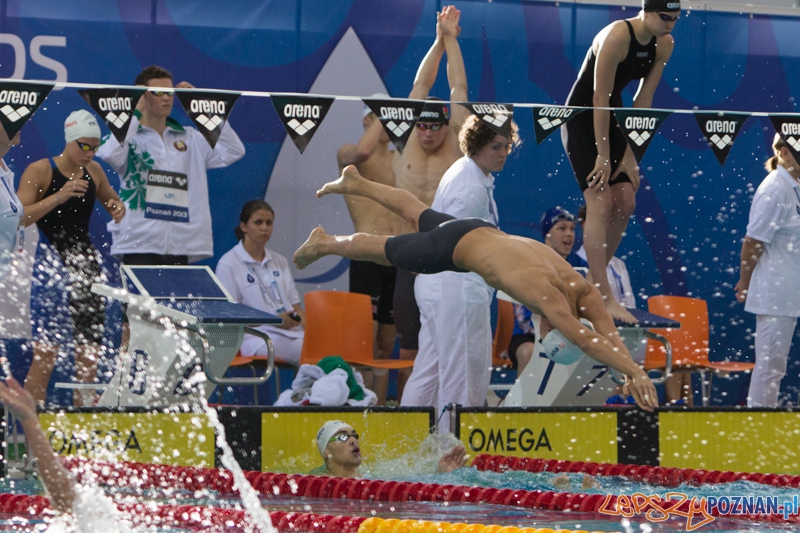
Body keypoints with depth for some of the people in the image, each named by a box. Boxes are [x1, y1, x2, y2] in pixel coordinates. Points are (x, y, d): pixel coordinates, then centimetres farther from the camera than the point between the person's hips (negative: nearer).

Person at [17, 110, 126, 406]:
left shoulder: (93, 172, 9)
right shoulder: (40, 171, -7)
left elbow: (112, 200, 27)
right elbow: (18, 218, -15)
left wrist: (117, 209, 3)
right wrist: (59, 196, -23)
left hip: (85, 259, 6)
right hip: (51, 262, -6)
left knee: (90, 349, 4)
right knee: (45, 352, -14)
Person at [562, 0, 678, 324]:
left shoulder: (664, 45, -3)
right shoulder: (617, 37, -25)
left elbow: (644, 100, 0)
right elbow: (600, 98, -24)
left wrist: (629, 153, -3)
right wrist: (603, 156, -22)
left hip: (612, 118, 8)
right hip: (582, 118, -8)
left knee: (625, 202, 3)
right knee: (600, 202, -17)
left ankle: (594, 280, 16)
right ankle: (603, 298, -21)